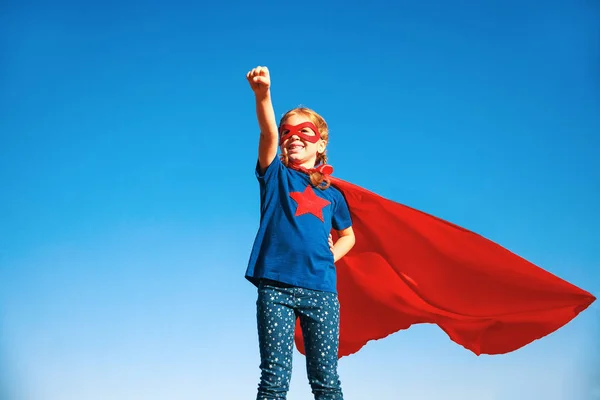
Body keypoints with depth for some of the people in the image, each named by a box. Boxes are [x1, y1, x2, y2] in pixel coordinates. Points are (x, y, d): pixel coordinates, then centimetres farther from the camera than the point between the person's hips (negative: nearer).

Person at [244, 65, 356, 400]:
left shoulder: (332, 193, 16)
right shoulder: (276, 176, 9)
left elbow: (348, 235, 30)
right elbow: (269, 133, -10)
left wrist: (332, 254, 8)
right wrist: (263, 94, -29)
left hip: (321, 289, 2)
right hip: (276, 286, -2)